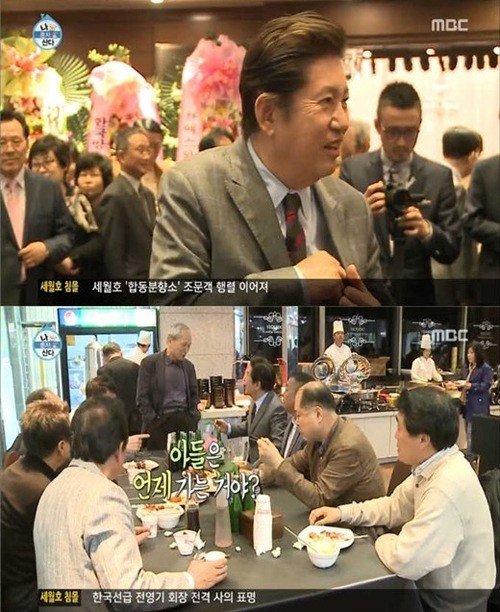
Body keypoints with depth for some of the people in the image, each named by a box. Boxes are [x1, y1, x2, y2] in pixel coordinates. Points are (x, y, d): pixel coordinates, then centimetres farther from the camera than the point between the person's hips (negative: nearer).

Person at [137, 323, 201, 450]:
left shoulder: (188, 366, 12)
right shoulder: (149, 363, -3)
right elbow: (142, 398, -5)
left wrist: (193, 418, 5)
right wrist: (154, 421, -10)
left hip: (186, 421, 4)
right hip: (159, 422, -4)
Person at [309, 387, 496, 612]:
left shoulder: (448, 487, -34)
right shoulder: (433, 465, -4)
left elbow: (404, 561, -32)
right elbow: (394, 507, 9)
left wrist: (383, 541, -11)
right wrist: (343, 512, -1)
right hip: (433, 584, 7)